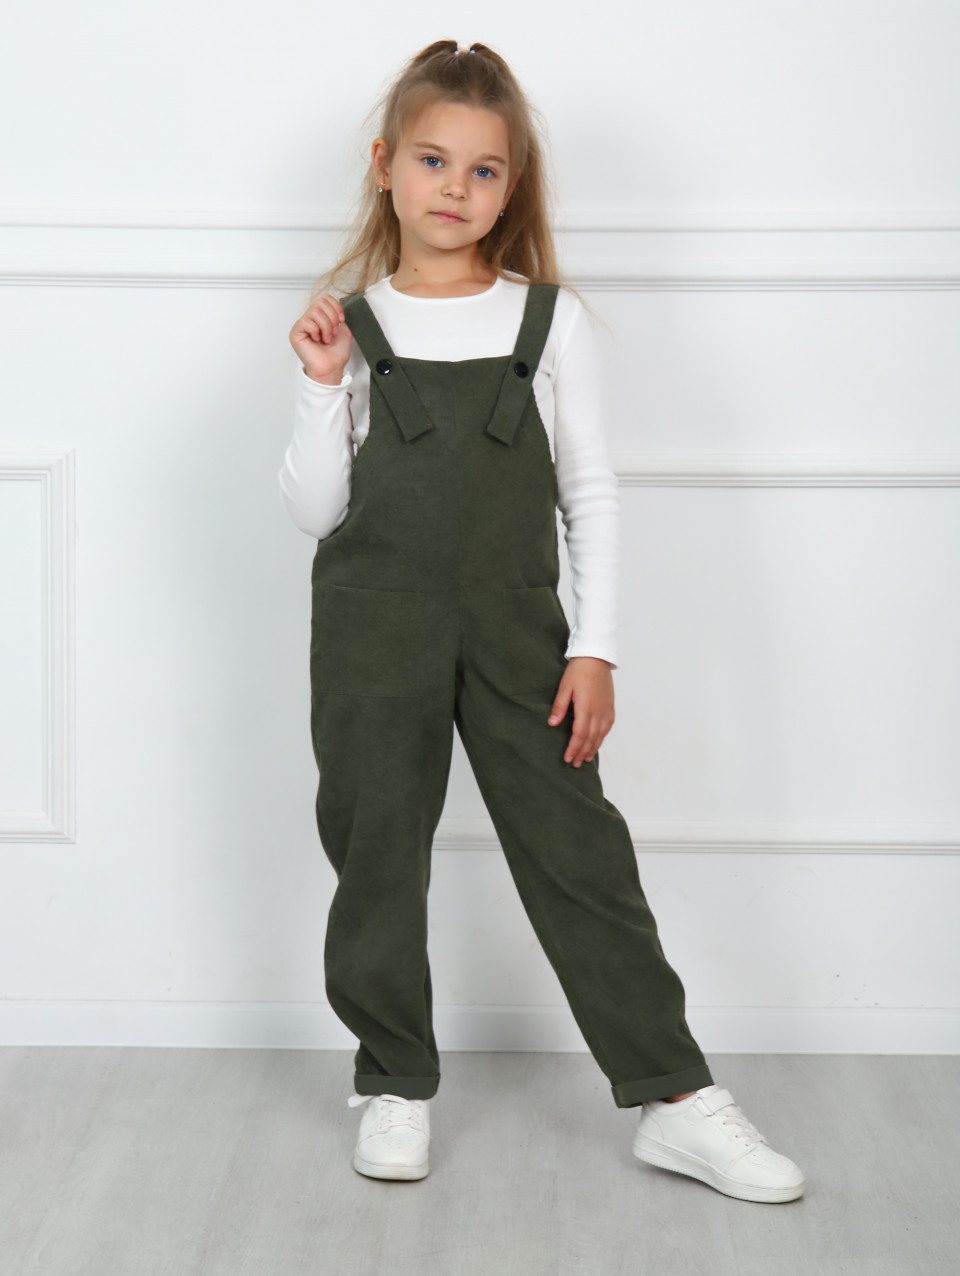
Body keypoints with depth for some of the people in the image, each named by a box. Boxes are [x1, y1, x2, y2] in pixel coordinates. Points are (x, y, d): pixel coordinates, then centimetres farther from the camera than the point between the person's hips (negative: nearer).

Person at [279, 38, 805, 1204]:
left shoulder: (550, 322, 2)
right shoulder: (347, 327, 2)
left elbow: (592, 494, 2)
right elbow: (316, 511, 1)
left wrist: (594, 648, -4)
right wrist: (321, 387, -12)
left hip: (515, 630, 0)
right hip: (374, 637, 1)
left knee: (579, 853, 1)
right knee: (378, 856, 7)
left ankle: (673, 1098, 8)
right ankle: (396, 1087, 24)